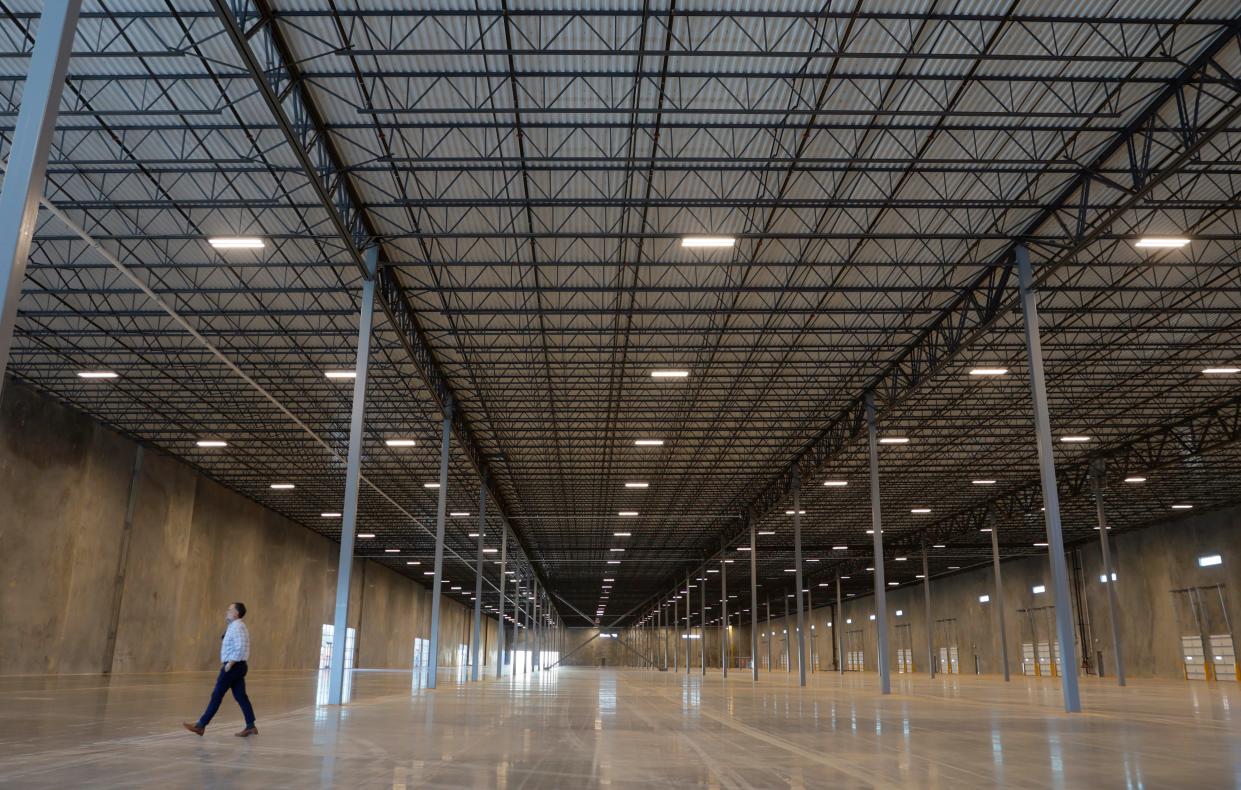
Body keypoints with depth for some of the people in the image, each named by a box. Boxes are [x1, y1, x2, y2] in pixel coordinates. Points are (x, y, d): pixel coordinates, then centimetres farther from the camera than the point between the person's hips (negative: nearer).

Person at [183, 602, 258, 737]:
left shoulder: (237, 627, -16)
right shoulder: (236, 626, 17)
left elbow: (240, 648, -26)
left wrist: (229, 664, -21)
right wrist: (225, 662, 15)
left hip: (233, 666, -10)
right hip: (236, 666, 10)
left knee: (217, 695, -2)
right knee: (240, 696, 7)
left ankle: (201, 725, 6)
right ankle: (250, 726, 6)